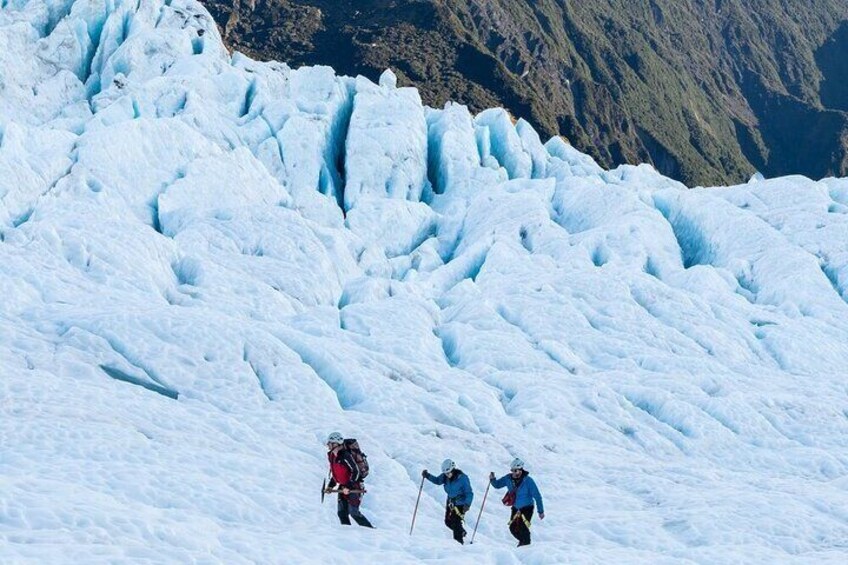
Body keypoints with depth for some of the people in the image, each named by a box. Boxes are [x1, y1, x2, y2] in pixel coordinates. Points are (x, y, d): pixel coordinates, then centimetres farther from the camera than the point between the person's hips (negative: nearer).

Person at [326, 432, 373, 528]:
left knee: (354, 512, -11)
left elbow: (355, 472, -22)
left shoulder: (345, 456, -22)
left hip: (353, 487, -9)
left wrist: (348, 486, -24)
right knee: (342, 513, 2)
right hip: (343, 487, 9)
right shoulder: (332, 456, 6)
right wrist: (331, 486, 10)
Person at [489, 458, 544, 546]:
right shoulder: (508, 478, -7)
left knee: (522, 527, -18)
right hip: (515, 508, 5)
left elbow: (537, 496, -15)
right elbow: (497, 485, 10)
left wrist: (541, 511, -12)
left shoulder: (528, 481, -20)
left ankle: (526, 544, 3)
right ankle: (522, 541, 33)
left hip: (527, 508, -5)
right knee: (513, 528, 7)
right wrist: (492, 479, -13)